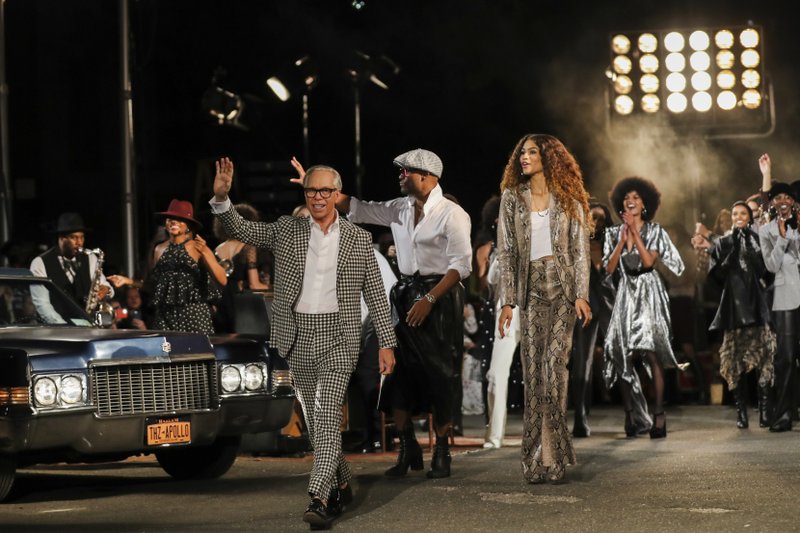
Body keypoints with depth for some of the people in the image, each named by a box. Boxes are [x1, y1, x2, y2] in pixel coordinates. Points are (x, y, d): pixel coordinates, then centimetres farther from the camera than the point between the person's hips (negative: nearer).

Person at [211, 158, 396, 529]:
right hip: (298, 337, 3)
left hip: (339, 335, -3)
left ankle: (320, 498, -25)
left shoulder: (359, 239, 4)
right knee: (314, 419, 11)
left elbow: (375, 295, 6)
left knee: (327, 413, -17)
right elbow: (240, 230, -1)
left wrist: (387, 343, 2)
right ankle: (341, 485, 29)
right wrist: (222, 197, -19)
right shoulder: (286, 231, 7)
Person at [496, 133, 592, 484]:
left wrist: (581, 295, -7)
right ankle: (536, 460, 3)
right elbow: (506, 251, 6)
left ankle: (553, 455, -6)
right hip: (531, 287, 2)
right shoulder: (512, 198, 9)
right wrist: (507, 301, 0)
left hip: (562, 286, -2)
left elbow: (580, 249, 3)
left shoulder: (569, 199, 5)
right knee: (533, 370, -1)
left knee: (555, 363, -13)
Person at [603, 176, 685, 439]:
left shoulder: (655, 231, 4)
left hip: (649, 294, -3)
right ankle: (629, 413, 2)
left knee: (652, 353, -14)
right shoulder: (614, 233, 11)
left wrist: (635, 232, -9)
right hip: (625, 295, 3)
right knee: (623, 354, -5)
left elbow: (649, 261, -11)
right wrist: (623, 239, -5)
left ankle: (659, 414, -15)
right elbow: (609, 267, 2)